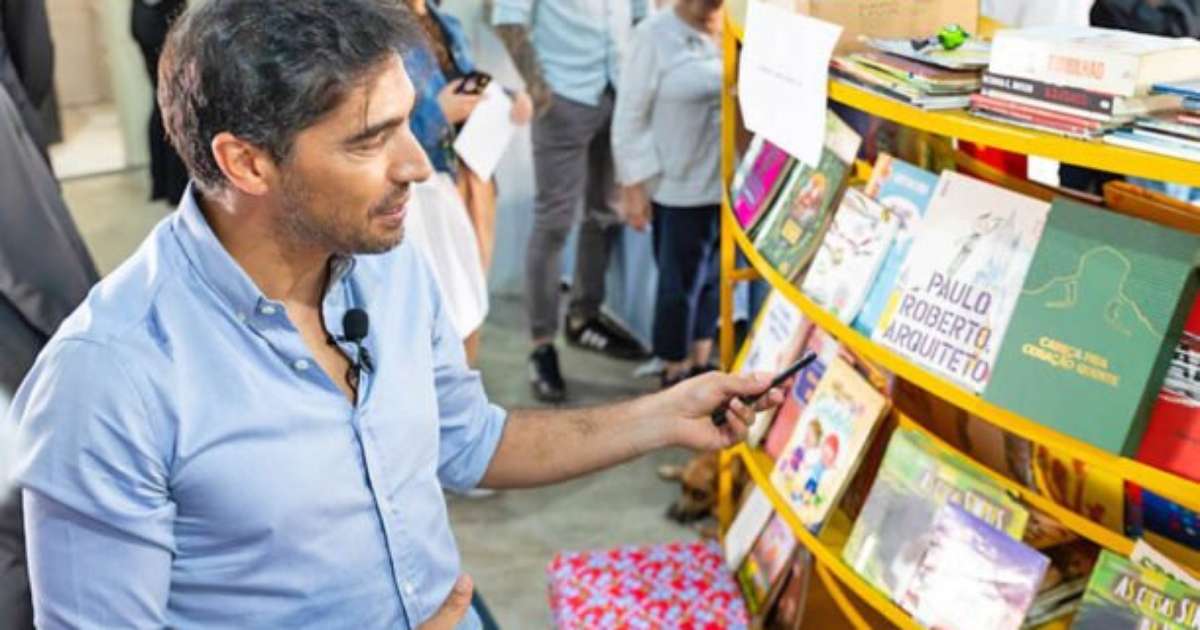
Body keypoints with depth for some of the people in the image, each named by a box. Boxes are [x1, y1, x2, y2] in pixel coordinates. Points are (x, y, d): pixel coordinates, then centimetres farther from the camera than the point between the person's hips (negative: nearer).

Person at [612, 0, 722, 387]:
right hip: (679, 187, -4)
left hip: (729, 184, 4)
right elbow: (630, 115, -6)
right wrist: (633, 186, -10)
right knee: (679, 284, 6)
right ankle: (675, 376, 22)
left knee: (713, 279, 15)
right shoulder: (654, 35, -6)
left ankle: (702, 365, 33)